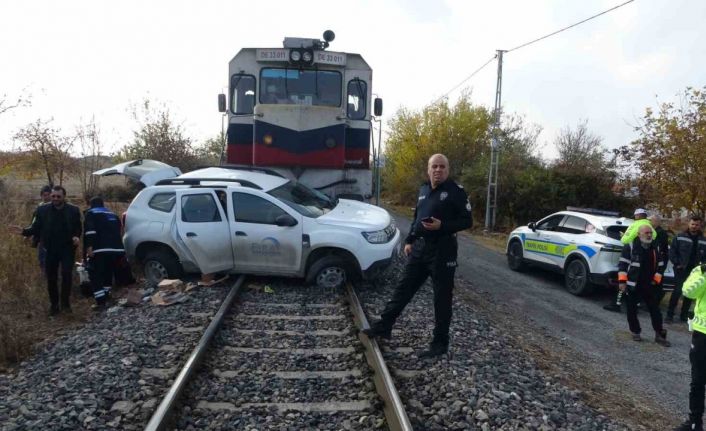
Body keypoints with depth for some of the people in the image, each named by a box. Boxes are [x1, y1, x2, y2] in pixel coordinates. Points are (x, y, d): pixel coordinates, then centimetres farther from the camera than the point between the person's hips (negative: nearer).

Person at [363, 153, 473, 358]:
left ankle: (440, 343, 14)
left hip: (442, 250, -7)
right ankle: (384, 326, 22)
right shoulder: (424, 190, 12)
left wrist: (442, 226, -23)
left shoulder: (456, 191, -9)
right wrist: (409, 241, 14)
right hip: (419, 247, 7)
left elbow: (467, 221, -10)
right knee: (403, 288, 11)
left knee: (442, 298, 2)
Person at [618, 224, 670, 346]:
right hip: (632, 285, -4)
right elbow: (623, 264, -10)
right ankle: (635, 332, 21)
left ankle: (659, 335, 12)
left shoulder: (655, 248, 7)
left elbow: (660, 265, 16)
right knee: (632, 310, 6)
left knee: (655, 310, 4)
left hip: (649, 285, 4)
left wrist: (656, 280, 6)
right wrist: (622, 281, -15)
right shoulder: (630, 246, -9)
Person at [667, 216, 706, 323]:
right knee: (677, 291, -9)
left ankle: (684, 315, 21)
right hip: (681, 269, -4)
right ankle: (670, 314, -1)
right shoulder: (680, 237, -3)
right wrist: (677, 263, -12)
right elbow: (672, 251, -4)